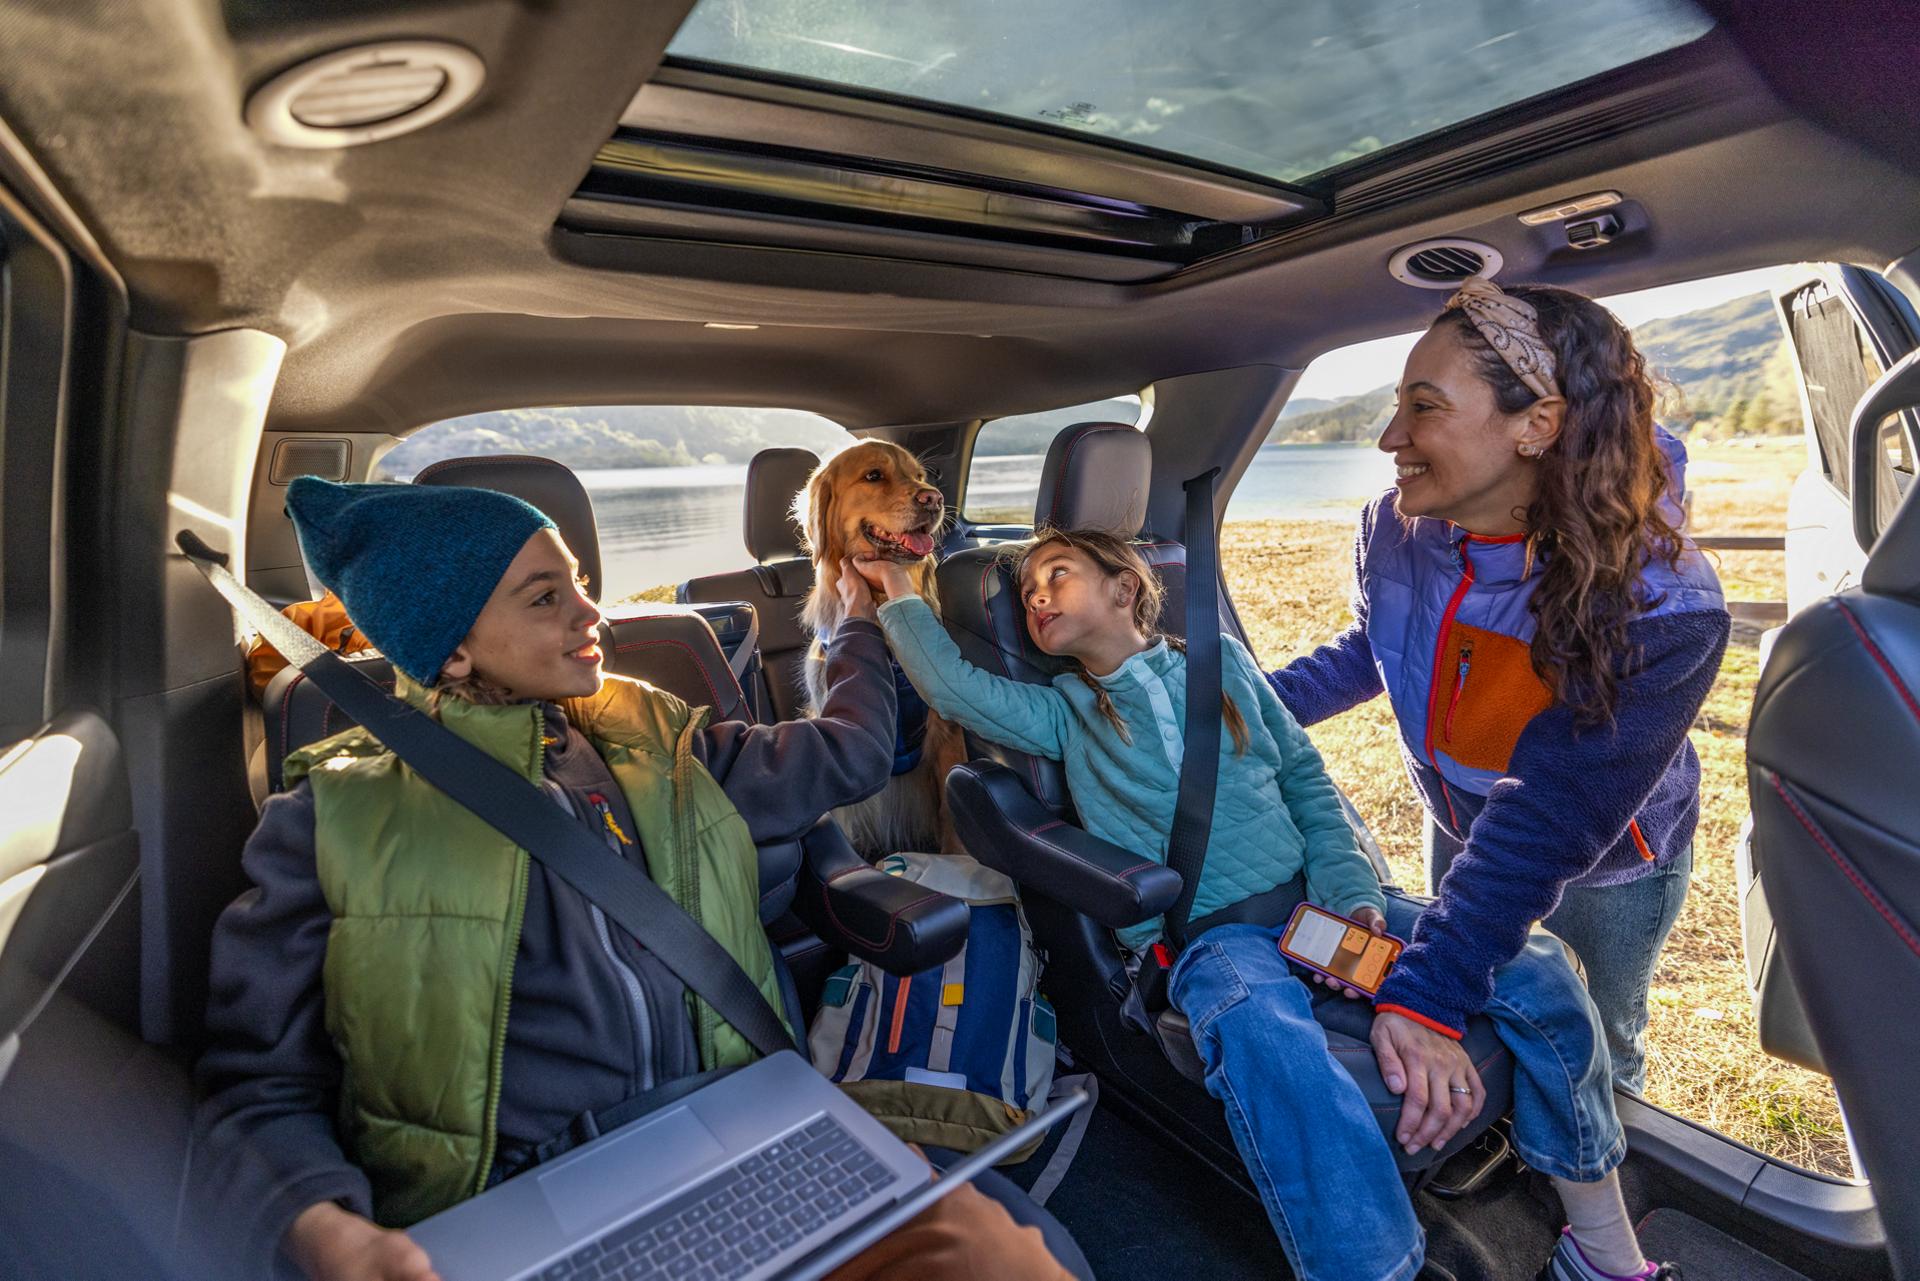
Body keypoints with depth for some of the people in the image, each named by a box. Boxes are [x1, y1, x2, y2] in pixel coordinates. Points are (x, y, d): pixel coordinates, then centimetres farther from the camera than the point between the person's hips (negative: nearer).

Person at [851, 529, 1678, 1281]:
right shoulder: (1065, 714, 9)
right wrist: (897, 600, 6)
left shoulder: (1221, 661, 12)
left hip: (1312, 902, 3)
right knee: (1264, 1038, -37)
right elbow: (957, 689, -5)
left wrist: (1354, 899, -3)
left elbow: (1308, 784, 10)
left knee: (1533, 972, -14)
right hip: (1209, 938, -2)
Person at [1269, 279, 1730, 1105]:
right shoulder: (1397, 530, -22)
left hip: (1606, 872, -4)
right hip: (1458, 826, 4)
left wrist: (1425, 992, -43)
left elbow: (1550, 824, -39)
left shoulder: (1662, 613, -36)